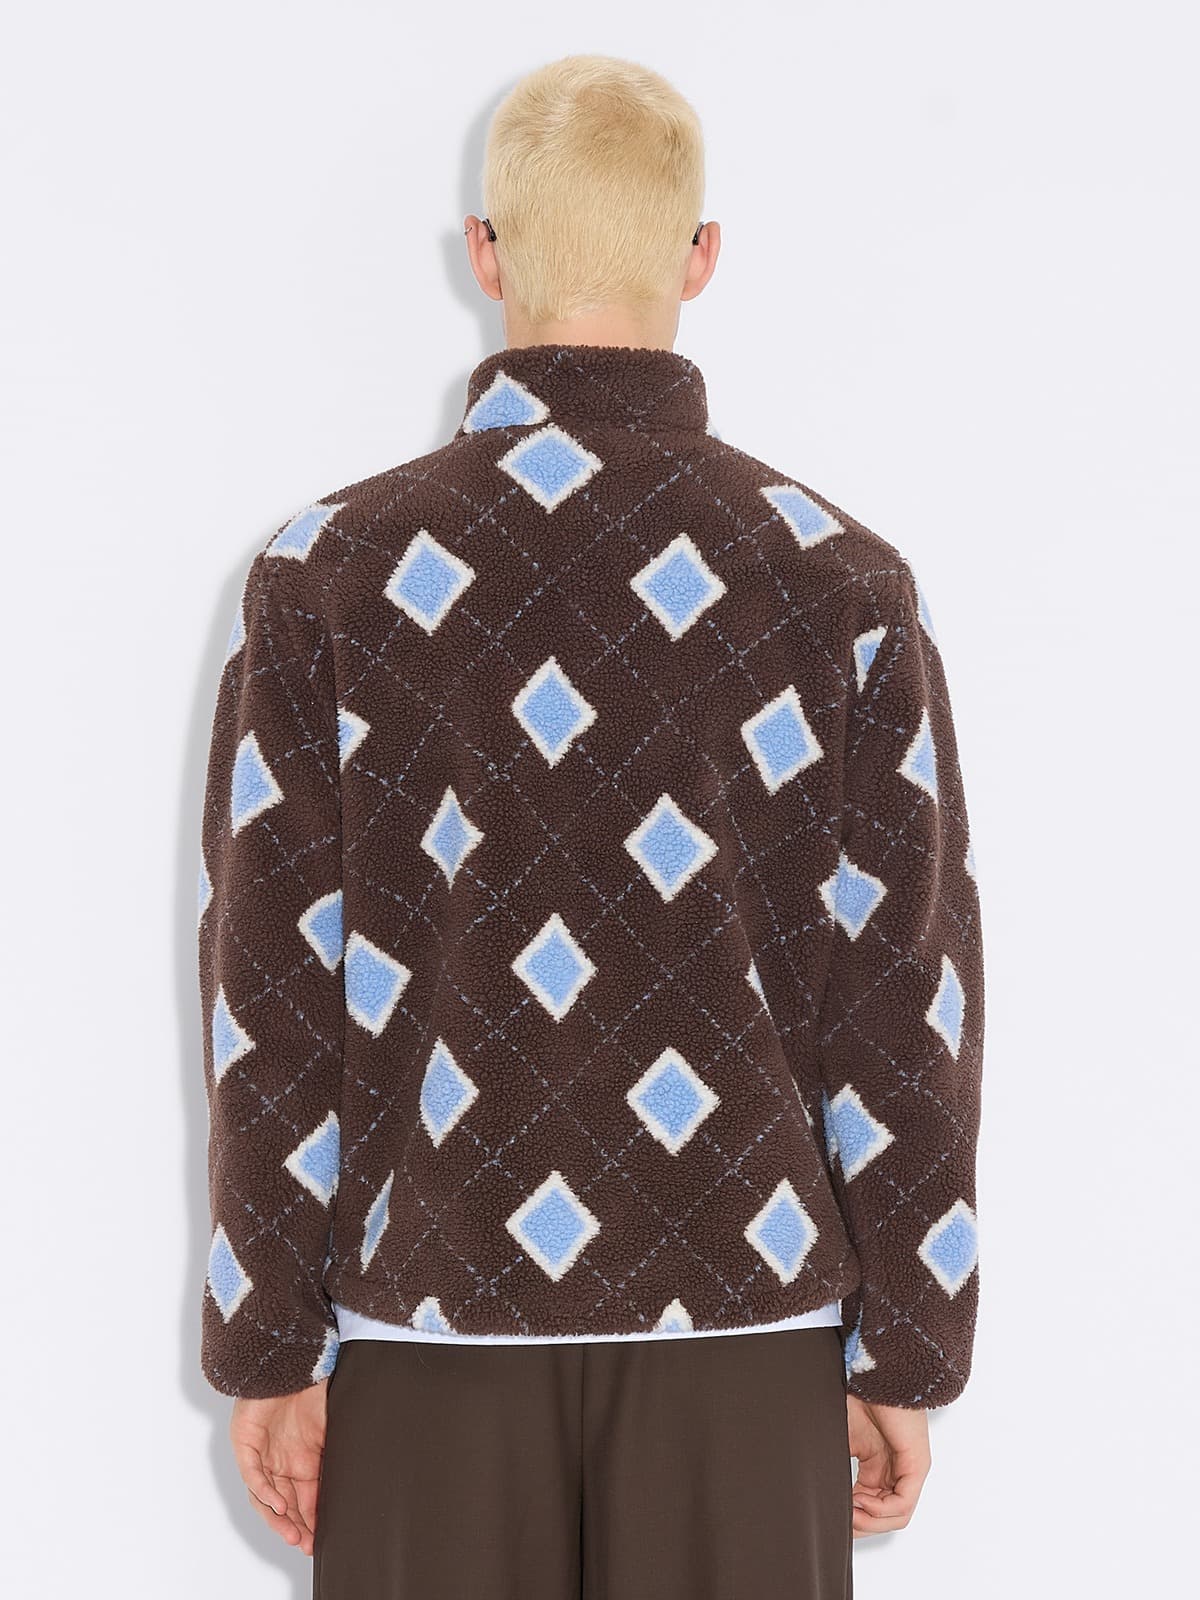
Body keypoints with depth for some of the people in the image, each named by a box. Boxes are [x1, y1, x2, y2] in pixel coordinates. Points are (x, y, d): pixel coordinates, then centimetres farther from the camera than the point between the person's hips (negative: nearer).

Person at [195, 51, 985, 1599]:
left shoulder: (324, 574, -3)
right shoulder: (841, 580, -2)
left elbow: (270, 993, -3)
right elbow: (909, 995, -2)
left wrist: (269, 1351, 4)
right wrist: (903, 1357, 6)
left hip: (430, 1300, 0)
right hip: (743, 1303, 0)